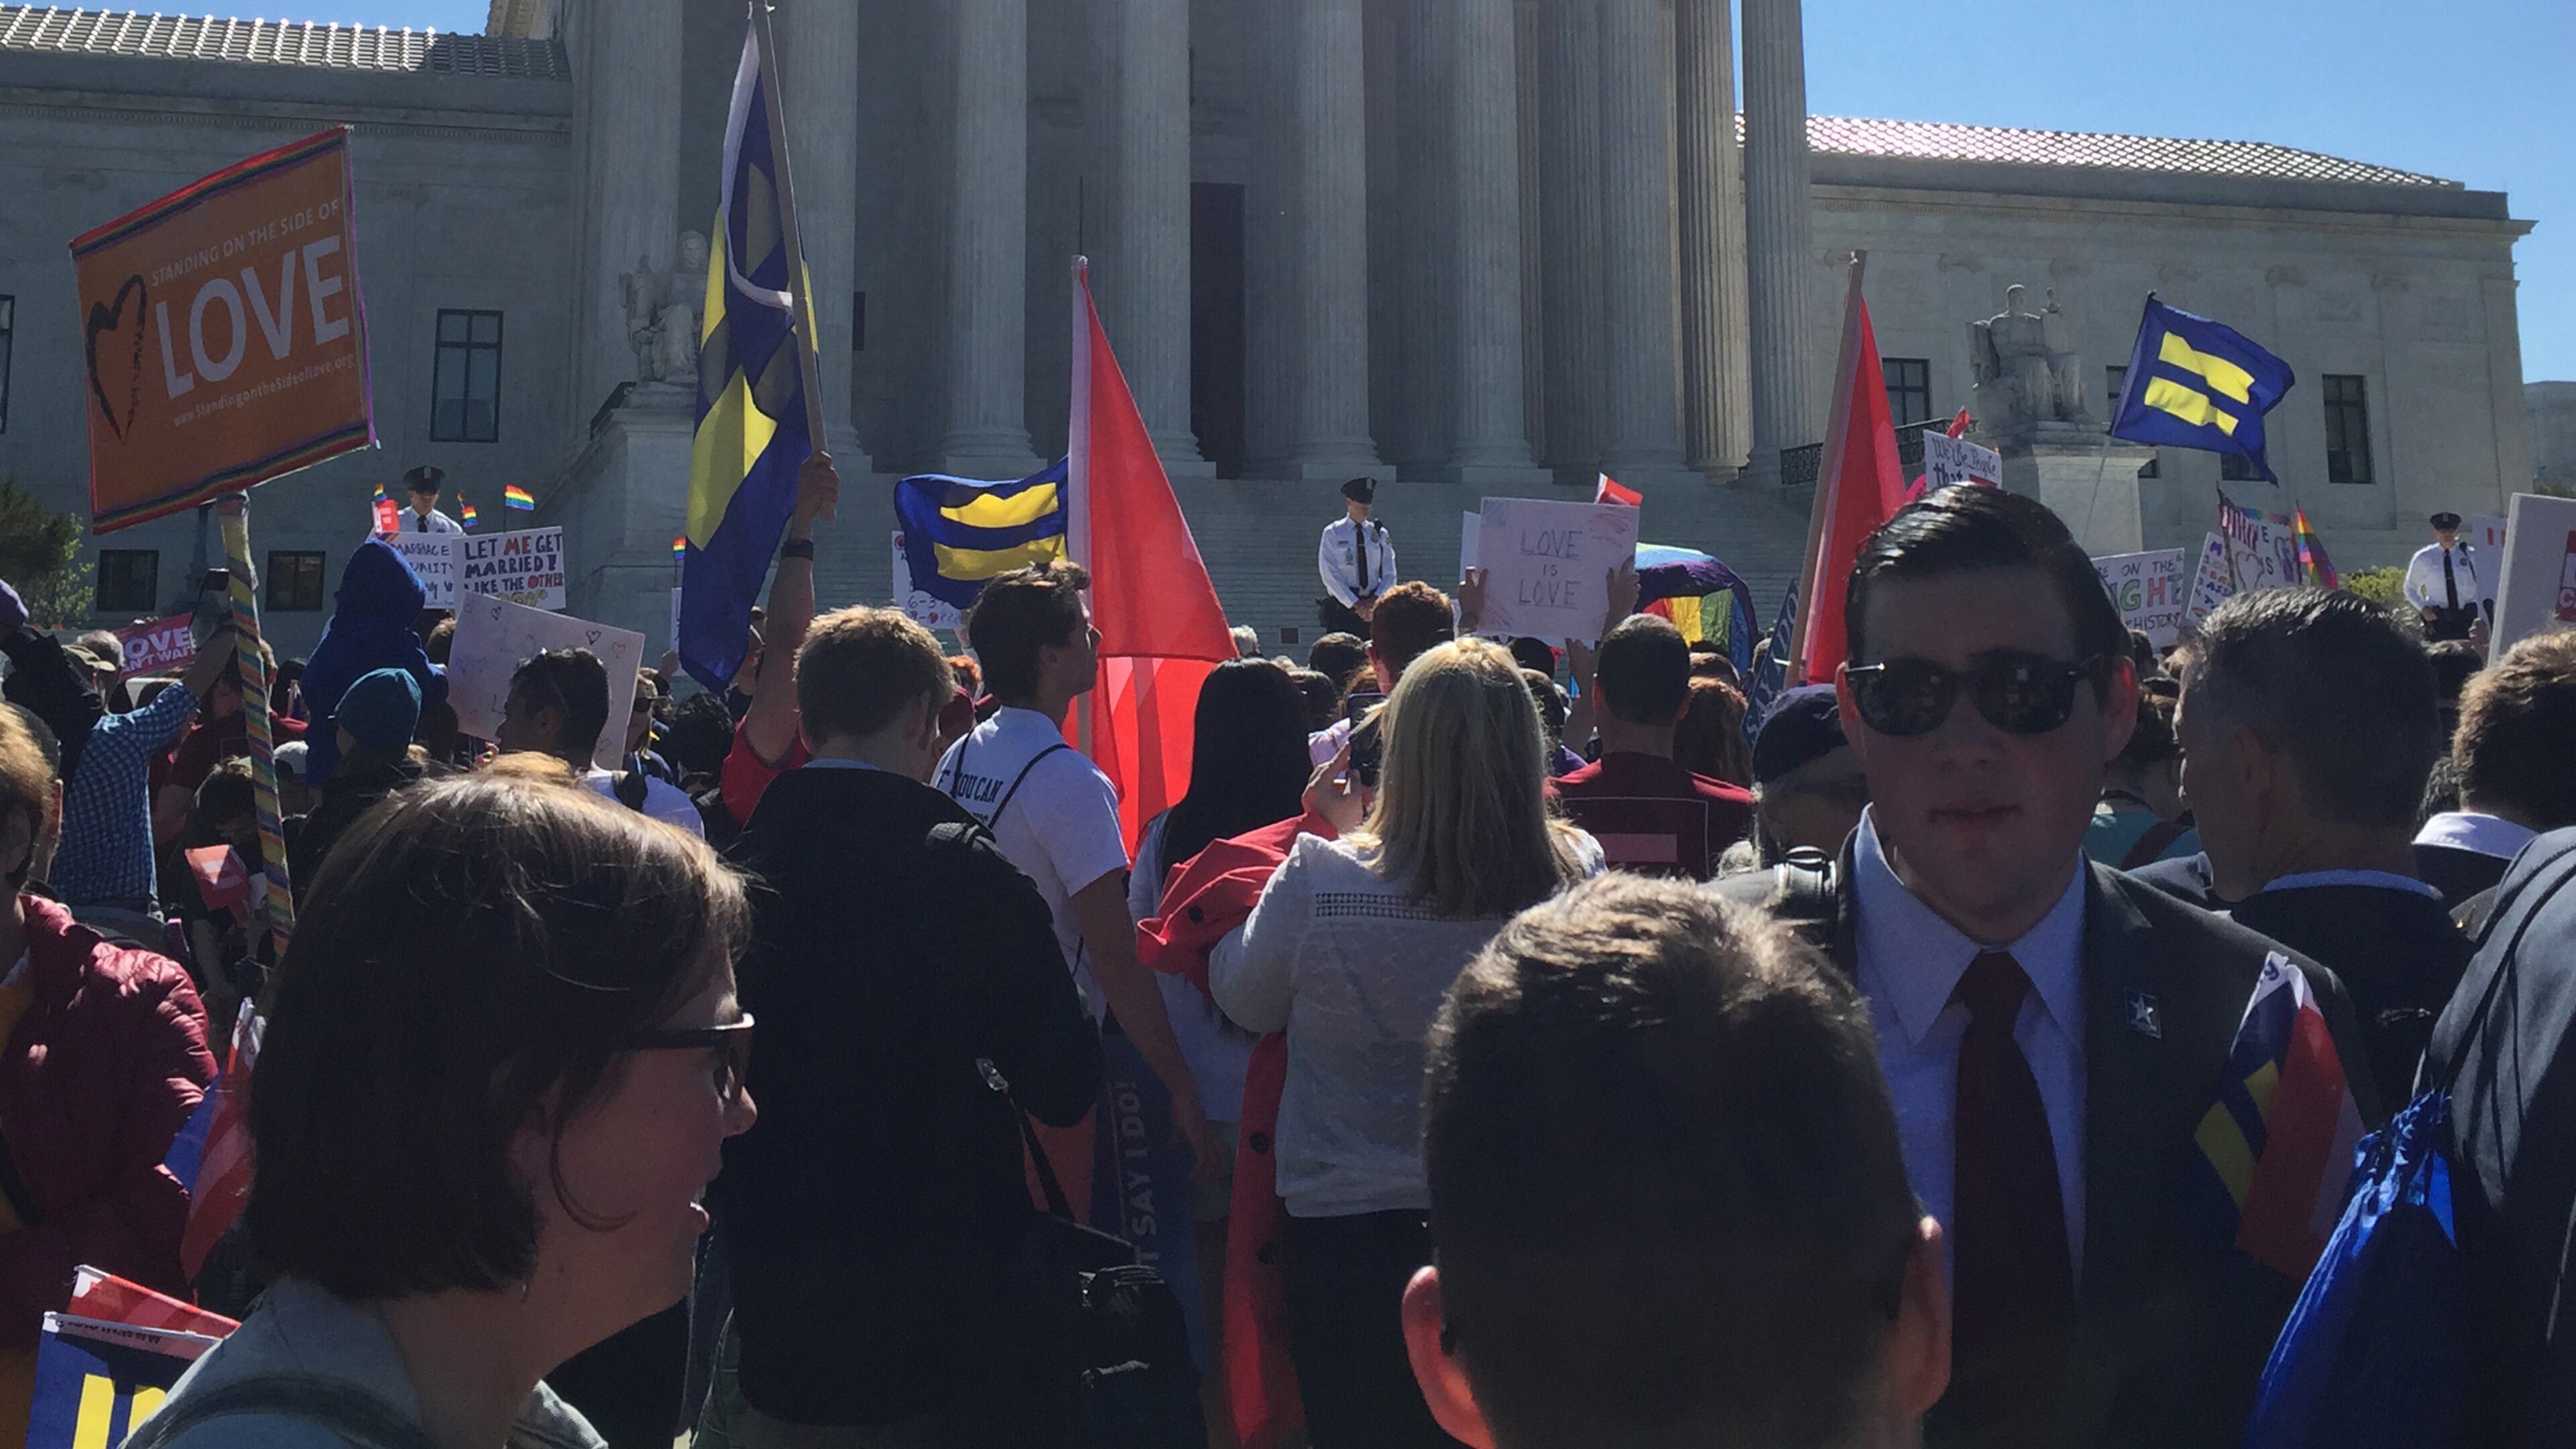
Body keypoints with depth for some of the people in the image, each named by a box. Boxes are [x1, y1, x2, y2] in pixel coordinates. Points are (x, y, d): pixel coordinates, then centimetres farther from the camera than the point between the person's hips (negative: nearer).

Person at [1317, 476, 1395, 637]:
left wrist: (1374, 601, -10)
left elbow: (1389, 575, 7)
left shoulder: (1379, 534, 10)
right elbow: (1330, 576, -6)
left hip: (1374, 608, 3)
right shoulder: (1332, 533, 1)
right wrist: (1356, 605, -13)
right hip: (1342, 609, -3)